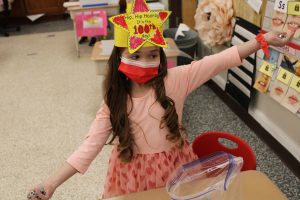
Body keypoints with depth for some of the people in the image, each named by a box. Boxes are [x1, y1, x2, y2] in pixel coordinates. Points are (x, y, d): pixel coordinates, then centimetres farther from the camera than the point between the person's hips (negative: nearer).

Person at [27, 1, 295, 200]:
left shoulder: (175, 80, -15)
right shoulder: (114, 101, -12)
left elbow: (217, 62, -19)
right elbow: (90, 146, -12)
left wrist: (263, 41, -25)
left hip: (173, 164, 0)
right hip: (133, 171, 1)